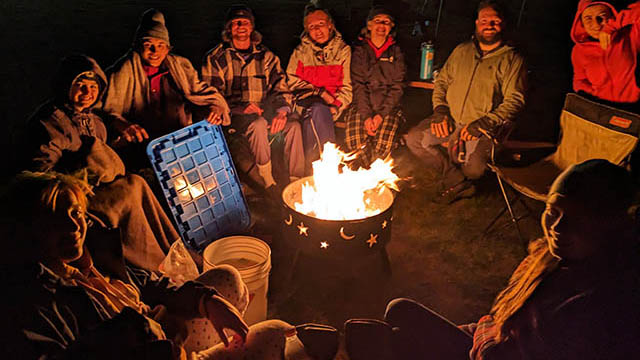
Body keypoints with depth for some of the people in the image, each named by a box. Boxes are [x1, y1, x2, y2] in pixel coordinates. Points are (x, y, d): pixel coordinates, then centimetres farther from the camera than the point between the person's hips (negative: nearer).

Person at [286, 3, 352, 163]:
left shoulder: (343, 50, 11)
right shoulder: (300, 51, 13)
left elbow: (347, 86, 6)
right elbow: (293, 81, 5)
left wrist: (336, 106, -12)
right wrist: (320, 92, -8)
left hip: (333, 103, 0)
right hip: (307, 100, 0)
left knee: (313, 115, -33)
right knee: (317, 110, -35)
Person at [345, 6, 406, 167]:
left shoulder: (396, 52, 12)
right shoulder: (360, 51, 10)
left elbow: (397, 87, 3)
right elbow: (358, 85, 0)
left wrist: (381, 115, -12)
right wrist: (366, 116, -14)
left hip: (388, 107, 0)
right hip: (362, 106, 0)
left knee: (382, 144, -26)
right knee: (355, 141, -26)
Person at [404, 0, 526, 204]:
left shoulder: (512, 59, -1)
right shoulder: (462, 51, 13)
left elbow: (514, 101, -7)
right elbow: (441, 82, 16)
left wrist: (484, 123, -19)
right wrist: (440, 110, -2)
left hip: (484, 128, -4)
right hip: (450, 120, 5)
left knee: (473, 168, -29)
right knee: (414, 139, -15)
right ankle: (457, 181, -4)